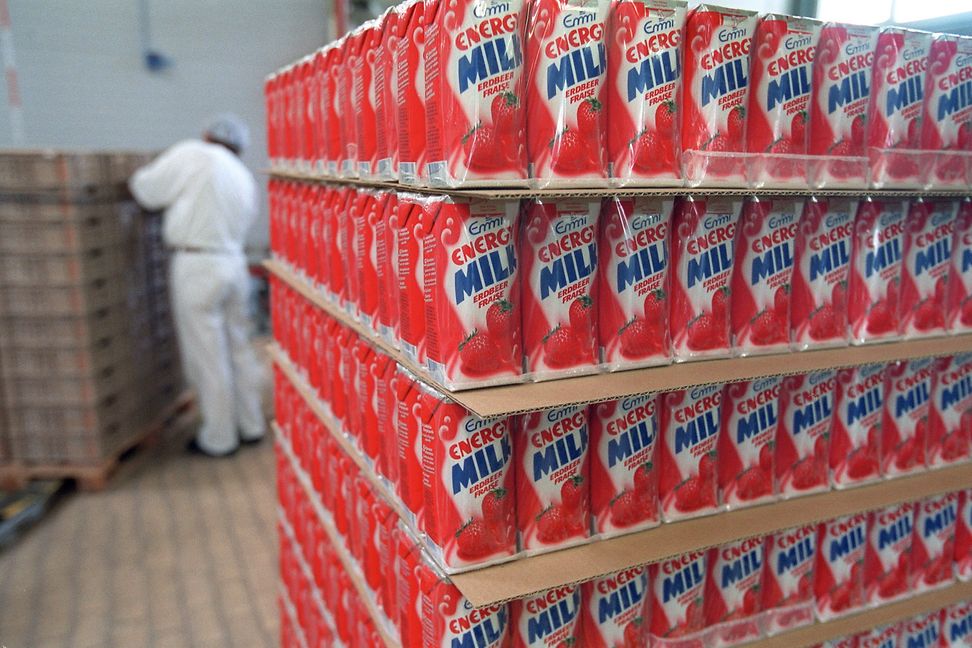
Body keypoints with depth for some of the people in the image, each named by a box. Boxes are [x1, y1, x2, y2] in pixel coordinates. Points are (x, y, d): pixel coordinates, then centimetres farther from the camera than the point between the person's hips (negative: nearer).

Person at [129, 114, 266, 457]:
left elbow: (147, 189, -3)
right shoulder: (244, 178, 16)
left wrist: (133, 181, 20)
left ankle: (218, 438, 12)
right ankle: (251, 425, 26)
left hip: (196, 265, -7)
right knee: (238, 348, 17)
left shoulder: (193, 154, -5)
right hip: (234, 264, 7)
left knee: (206, 355, 2)